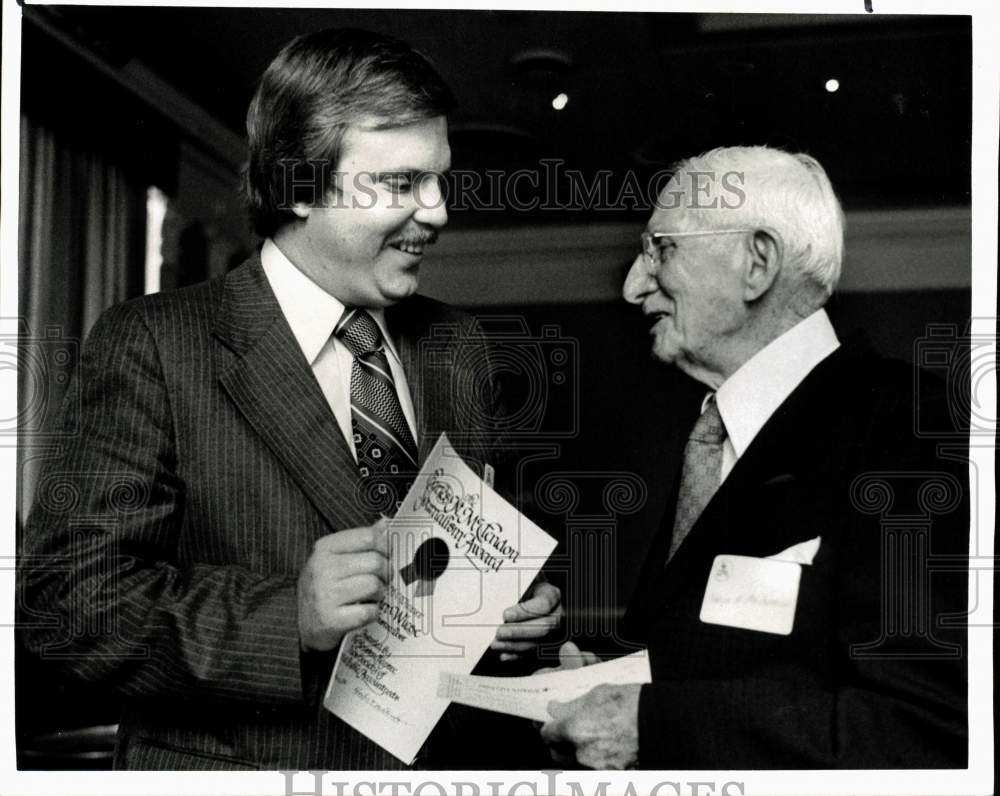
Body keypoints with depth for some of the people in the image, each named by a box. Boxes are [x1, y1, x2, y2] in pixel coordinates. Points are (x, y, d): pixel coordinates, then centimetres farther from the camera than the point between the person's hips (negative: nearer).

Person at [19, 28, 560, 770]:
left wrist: (517, 606, -8)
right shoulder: (150, 345, -13)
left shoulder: (457, 346, 3)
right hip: (225, 763, -5)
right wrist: (288, 614, -30)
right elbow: (66, 592, -18)